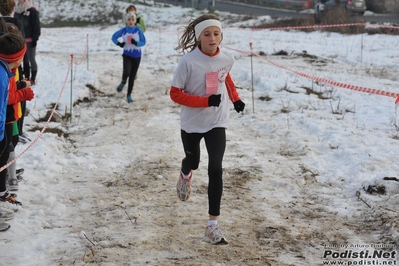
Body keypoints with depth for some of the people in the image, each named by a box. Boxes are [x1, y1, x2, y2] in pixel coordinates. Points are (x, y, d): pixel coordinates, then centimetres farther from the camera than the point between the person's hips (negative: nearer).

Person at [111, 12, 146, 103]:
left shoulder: (138, 30, -8)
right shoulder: (123, 30, -5)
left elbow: (143, 42, -5)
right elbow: (113, 37, 7)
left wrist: (136, 43, -24)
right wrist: (119, 43, -12)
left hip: (136, 56, 1)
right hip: (127, 55, -1)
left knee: (132, 76, 7)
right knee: (126, 72, -26)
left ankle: (129, 95, 22)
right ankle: (123, 82, 8)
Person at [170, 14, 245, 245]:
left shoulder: (227, 60, -10)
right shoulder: (189, 62, -23)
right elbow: (175, 94, -18)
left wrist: (235, 98, 4)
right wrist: (206, 101, -28)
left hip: (217, 123, 1)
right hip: (192, 123, -1)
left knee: (215, 169, -12)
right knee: (193, 161, 23)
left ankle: (213, 225, -7)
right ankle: (186, 174, 63)